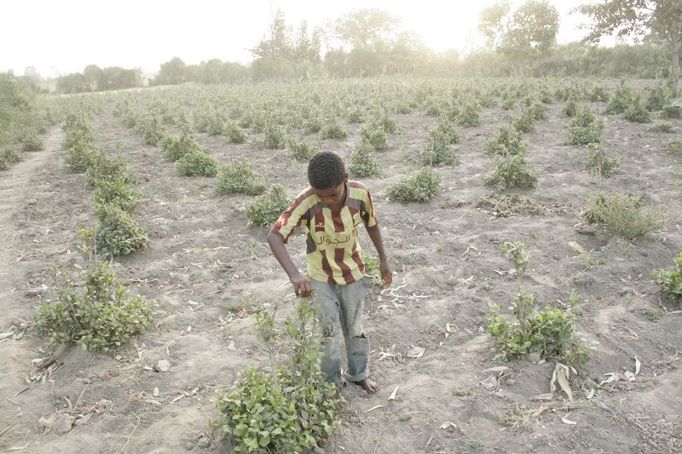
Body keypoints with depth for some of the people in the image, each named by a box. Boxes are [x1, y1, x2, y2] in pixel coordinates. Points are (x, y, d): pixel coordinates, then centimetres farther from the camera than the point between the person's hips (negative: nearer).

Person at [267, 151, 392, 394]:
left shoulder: (360, 193, -23)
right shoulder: (306, 202, -30)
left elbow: (372, 224, -4)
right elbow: (274, 236, -36)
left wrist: (383, 259, 5)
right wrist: (294, 274, -50)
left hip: (353, 271, 2)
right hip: (321, 275, -1)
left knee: (355, 328, 18)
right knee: (328, 330, 8)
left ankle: (359, 373, 41)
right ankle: (332, 381, 32)